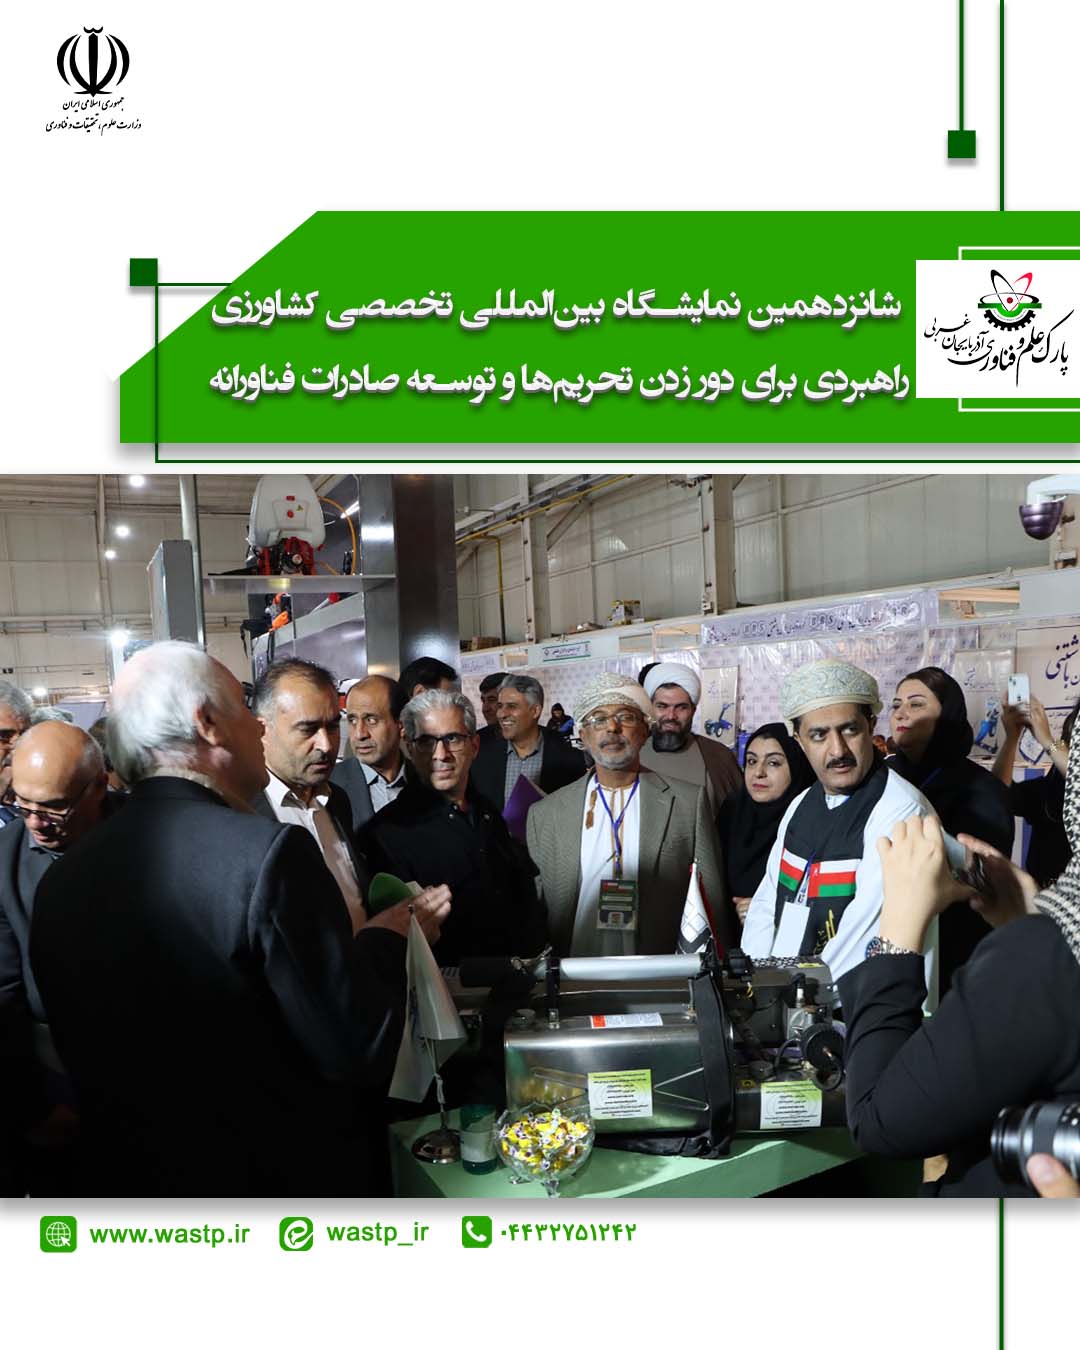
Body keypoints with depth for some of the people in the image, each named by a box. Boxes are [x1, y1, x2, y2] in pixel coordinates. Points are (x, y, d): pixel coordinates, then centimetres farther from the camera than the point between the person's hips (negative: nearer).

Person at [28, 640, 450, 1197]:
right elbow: (356, 1049, -23)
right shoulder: (268, 852, -25)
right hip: (280, 1180, -5)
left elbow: (82, 1059, 5)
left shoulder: (60, 878, -5)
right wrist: (386, 938, -6)